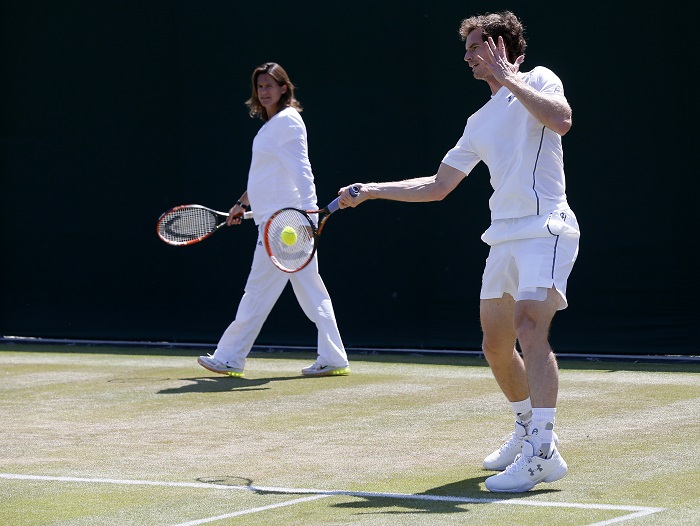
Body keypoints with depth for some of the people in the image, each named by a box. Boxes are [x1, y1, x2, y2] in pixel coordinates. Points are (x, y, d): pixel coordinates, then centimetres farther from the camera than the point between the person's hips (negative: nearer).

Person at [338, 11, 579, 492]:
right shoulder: (481, 122, 21)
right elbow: (437, 187, 24)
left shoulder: (538, 80, 2)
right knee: (496, 347, 11)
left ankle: (543, 452, -30)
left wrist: (508, 76, -15)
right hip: (503, 237, 8)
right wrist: (370, 191, 19)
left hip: (545, 228, -8)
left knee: (530, 328, -24)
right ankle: (527, 427, 34)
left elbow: (561, 119, -22)